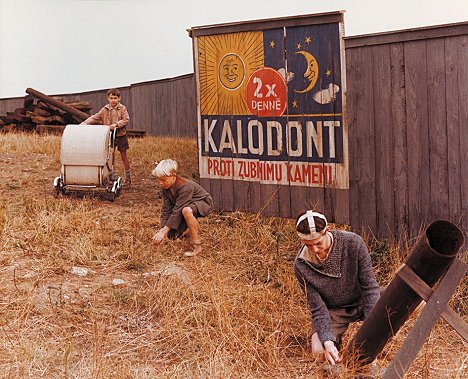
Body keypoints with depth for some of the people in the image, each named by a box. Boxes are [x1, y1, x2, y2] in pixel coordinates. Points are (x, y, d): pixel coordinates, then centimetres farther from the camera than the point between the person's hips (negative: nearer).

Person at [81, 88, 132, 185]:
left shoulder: (122, 108, -7)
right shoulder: (105, 109, 1)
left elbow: (126, 119, -15)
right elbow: (95, 118, -1)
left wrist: (116, 124, -28)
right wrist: (85, 123, -13)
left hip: (121, 135, -3)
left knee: (123, 155, 5)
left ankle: (128, 177, 15)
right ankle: (112, 176, 16)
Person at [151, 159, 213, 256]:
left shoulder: (185, 186, -35)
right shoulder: (165, 188, -10)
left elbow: (177, 210, -36)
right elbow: (166, 210, -10)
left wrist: (164, 231, -35)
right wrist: (162, 229, -21)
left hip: (203, 203, -8)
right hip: (188, 205, 8)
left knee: (186, 211, -43)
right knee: (172, 235, 0)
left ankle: (196, 245, -28)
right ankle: (189, 229, 36)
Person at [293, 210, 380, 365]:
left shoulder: (352, 242, -25)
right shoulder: (301, 265, -22)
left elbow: (369, 286, -21)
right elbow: (318, 309, -18)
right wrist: (327, 341, -34)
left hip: (361, 301, 1)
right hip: (333, 310, 0)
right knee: (319, 351, -23)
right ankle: (335, 339, 14)